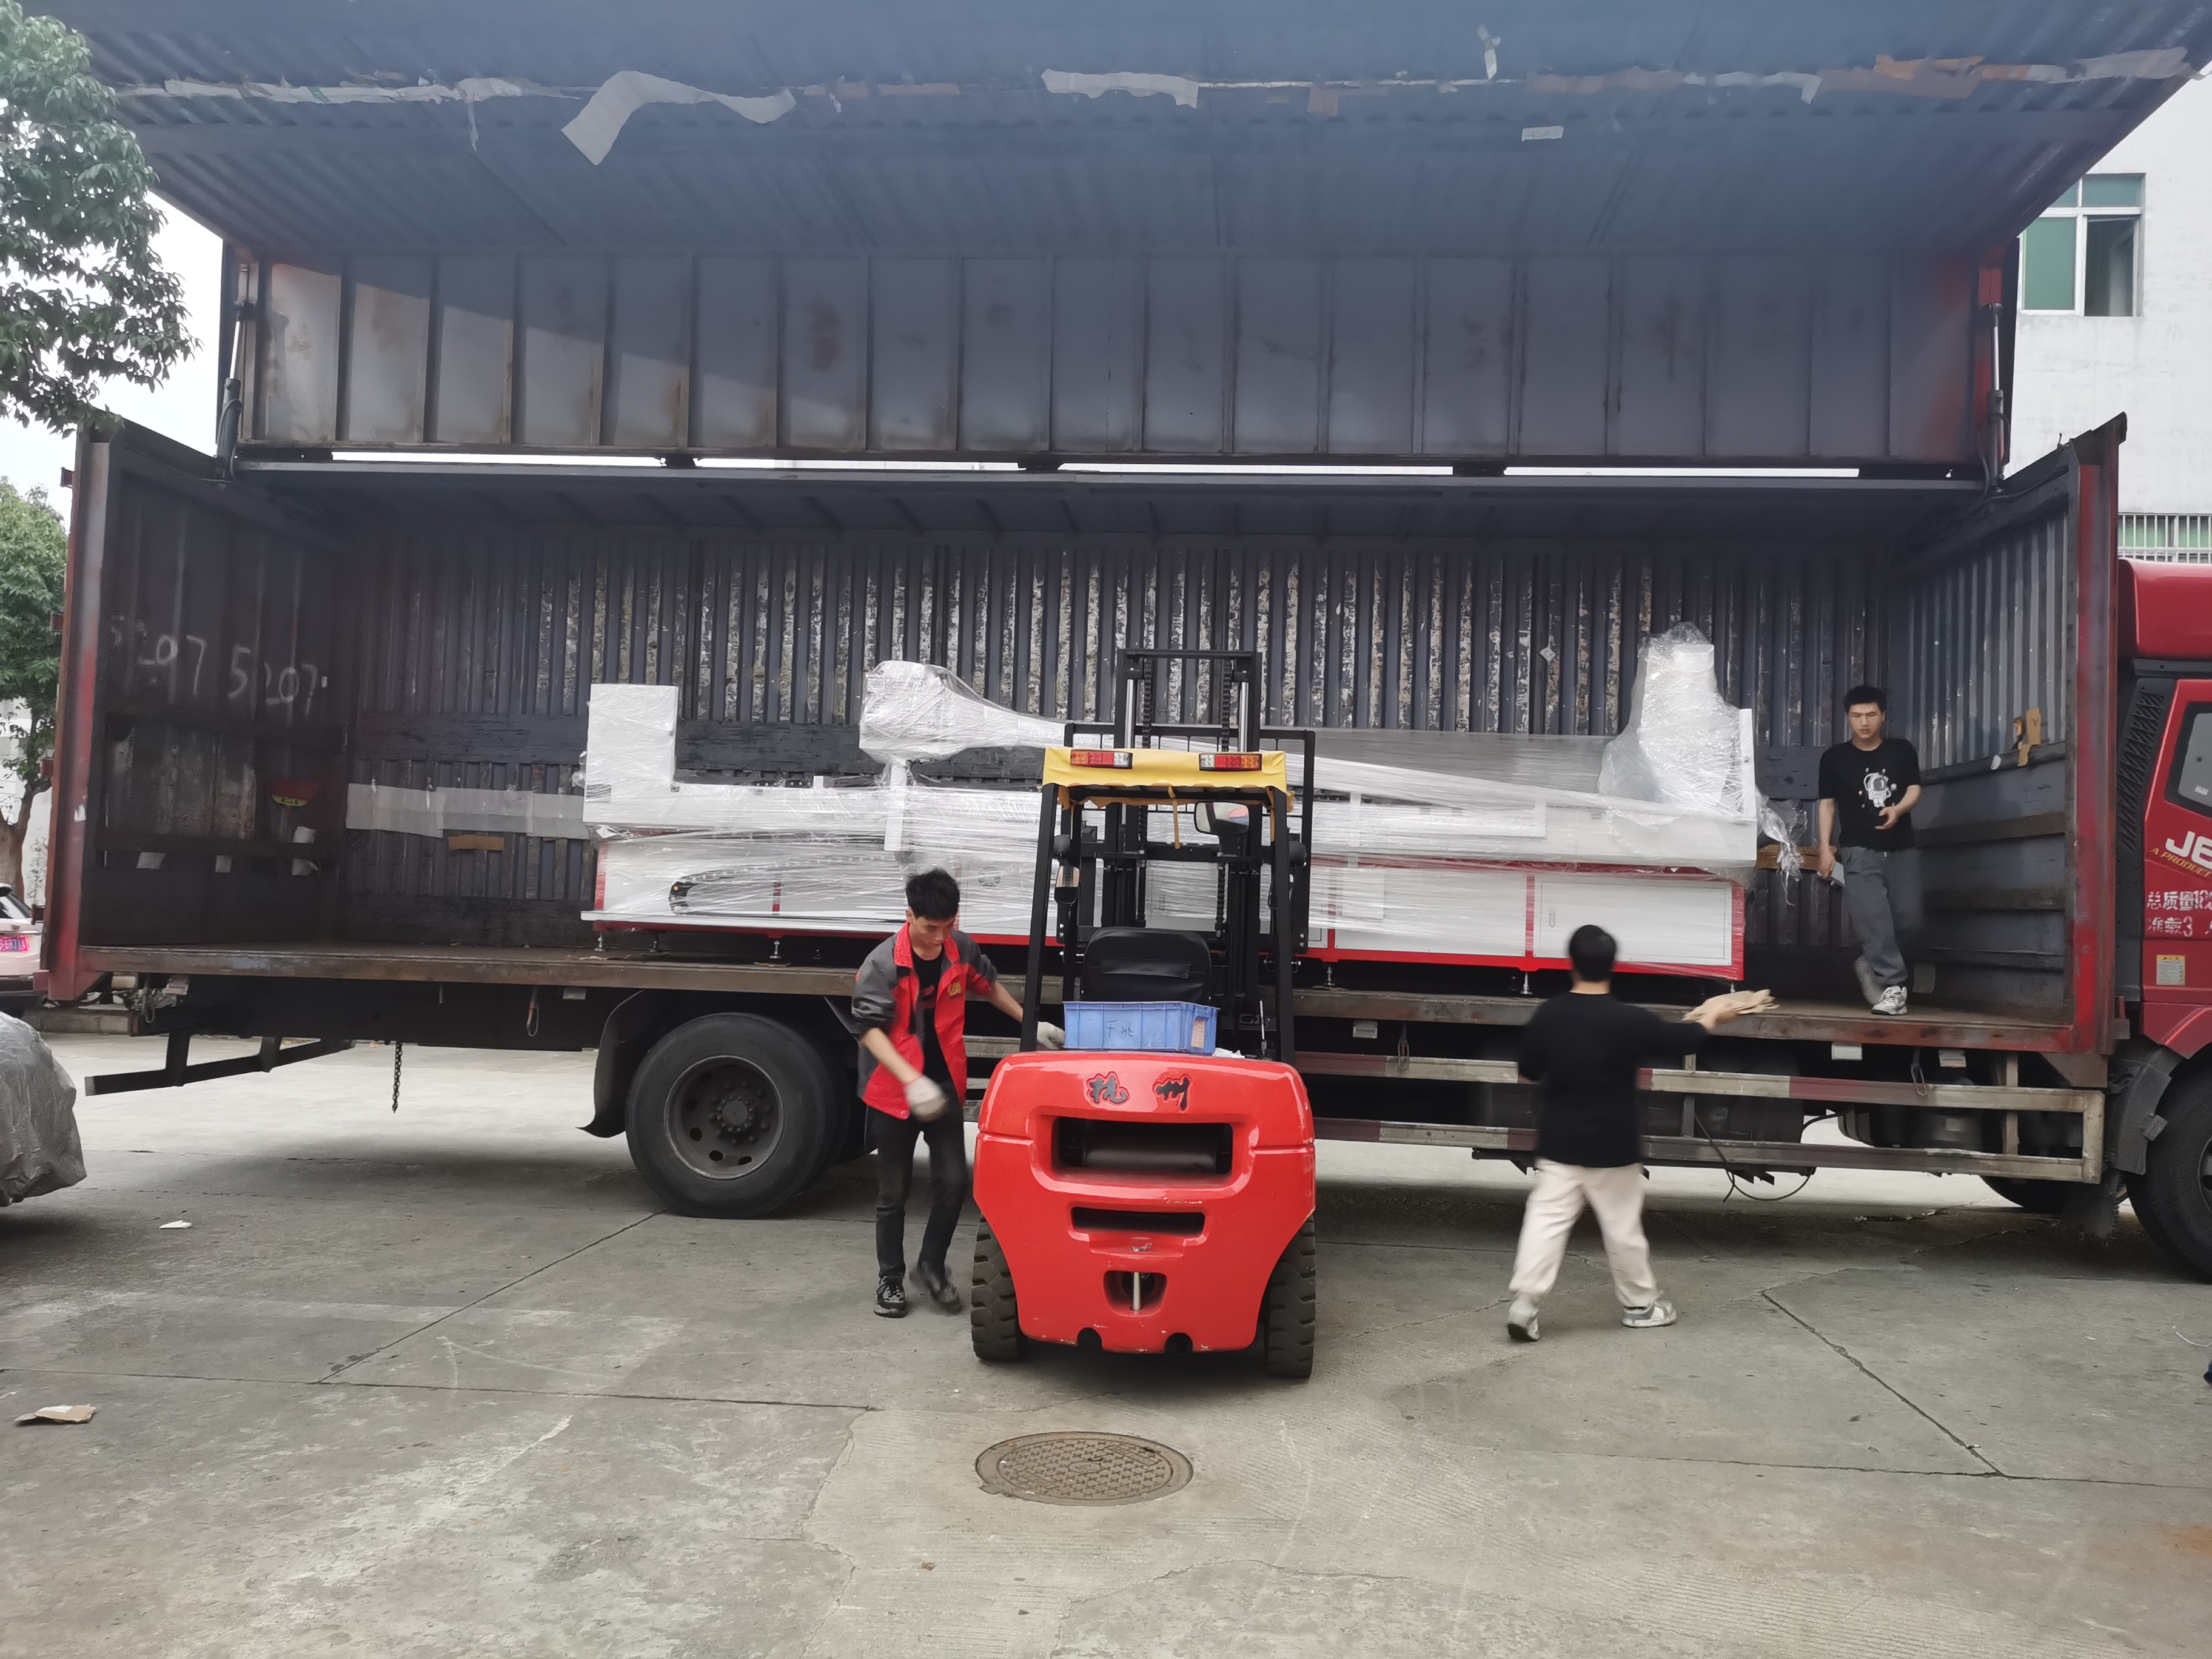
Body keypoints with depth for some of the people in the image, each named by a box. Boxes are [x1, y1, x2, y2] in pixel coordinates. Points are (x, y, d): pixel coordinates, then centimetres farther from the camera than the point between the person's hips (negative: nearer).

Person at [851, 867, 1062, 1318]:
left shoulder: (962, 950, -3)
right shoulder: (882, 965, -18)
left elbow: (987, 985, 17)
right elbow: (871, 1028, -22)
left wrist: (1030, 1025, 18)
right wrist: (912, 1081, -33)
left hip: (944, 1086, 4)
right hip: (894, 1091, -4)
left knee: (953, 1182, 0)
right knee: (893, 1193, 8)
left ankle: (931, 1265, 22)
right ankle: (890, 1279, 24)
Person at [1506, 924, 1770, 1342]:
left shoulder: (1548, 1015, -7)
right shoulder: (1630, 1020, -16)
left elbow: (1529, 1070, 5)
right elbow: (1686, 1040, -1)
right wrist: (1712, 1017, 19)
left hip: (1558, 1144, 3)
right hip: (1612, 1148, -2)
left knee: (1546, 1219, 4)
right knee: (1623, 1228, 11)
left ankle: (1524, 1302, -5)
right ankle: (1640, 1306, 27)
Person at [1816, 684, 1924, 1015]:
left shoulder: (1903, 751, 9)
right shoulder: (1835, 758, 5)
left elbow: (1914, 789, 3)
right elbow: (1827, 803, 6)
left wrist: (1898, 809, -20)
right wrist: (1825, 848, -1)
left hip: (1901, 851, 2)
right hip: (1859, 852, -2)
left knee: (1909, 922, -2)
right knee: (1874, 922, -14)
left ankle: (1872, 965, 21)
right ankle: (1891, 986, -10)